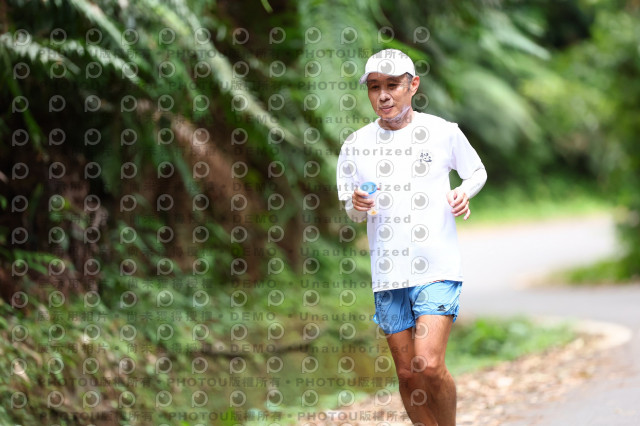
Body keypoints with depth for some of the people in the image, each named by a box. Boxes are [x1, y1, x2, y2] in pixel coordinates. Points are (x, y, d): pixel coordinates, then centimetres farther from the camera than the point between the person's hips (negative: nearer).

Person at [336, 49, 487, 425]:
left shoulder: (444, 133, -1)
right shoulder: (356, 146, 5)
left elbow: (478, 172, 16)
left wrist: (464, 193, -6)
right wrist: (358, 206, -9)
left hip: (438, 268, -3)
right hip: (388, 273, 3)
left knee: (429, 366, -16)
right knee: (407, 372, 4)